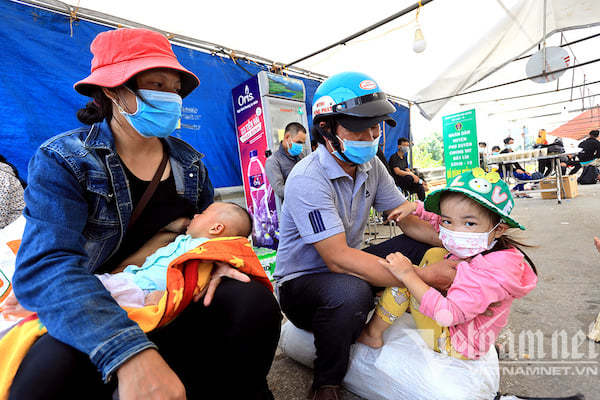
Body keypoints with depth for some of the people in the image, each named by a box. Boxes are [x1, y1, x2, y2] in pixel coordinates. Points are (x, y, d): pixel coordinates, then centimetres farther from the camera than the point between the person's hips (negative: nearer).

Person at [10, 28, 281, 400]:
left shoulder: (190, 163, 3)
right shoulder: (62, 160, -9)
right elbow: (44, 267, -22)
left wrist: (219, 260, -13)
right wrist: (129, 353, -38)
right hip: (95, 315, -2)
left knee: (255, 302, -22)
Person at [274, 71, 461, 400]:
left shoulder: (371, 167, -2)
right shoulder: (308, 179, -27)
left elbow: (411, 222, 0)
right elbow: (338, 259, -33)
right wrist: (426, 276, -31)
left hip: (347, 269, 6)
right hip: (301, 283, -6)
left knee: (424, 246, -4)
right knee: (351, 292, -38)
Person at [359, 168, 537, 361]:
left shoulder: (492, 271, -36)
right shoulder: (476, 247, -11)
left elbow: (448, 315, -41)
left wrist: (408, 275, -40)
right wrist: (417, 208, -1)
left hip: (455, 346, -8)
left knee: (401, 281, -18)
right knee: (435, 254, 9)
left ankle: (373, 333, 4)